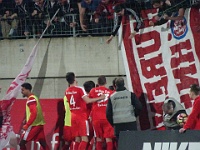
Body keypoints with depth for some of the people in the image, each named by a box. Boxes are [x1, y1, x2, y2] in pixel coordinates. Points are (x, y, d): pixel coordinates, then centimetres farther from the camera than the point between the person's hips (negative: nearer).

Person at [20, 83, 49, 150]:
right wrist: (26, 120, 23)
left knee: (22, 143, -4)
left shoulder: (31, 99, -14)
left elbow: (34, 113, -24)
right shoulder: (34, 97, 17)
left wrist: (27, 125, -24)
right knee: (43, 144, 8)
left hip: (34, 125, -10)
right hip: (39, 124, 10)